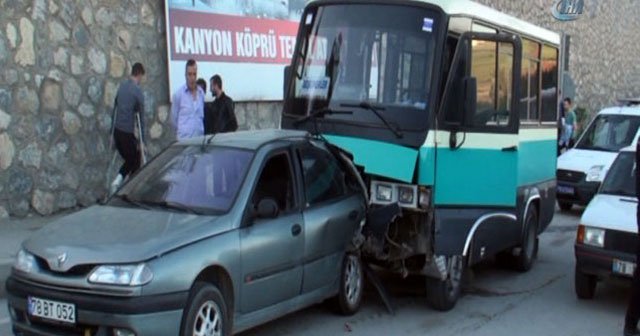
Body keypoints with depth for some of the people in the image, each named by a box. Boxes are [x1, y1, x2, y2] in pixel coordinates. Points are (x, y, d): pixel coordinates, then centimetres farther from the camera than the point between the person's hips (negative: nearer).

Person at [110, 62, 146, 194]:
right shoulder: (137, 91, -11)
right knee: (135, 162, 7)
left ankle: (118, 181, 4)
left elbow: (115, 108, 14)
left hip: (117, 130, 7)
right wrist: (141, 140, -6)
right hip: (128, 132, -7)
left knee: (129, 160, 21)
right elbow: (140, 116, -10)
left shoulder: (121, 86, 10)